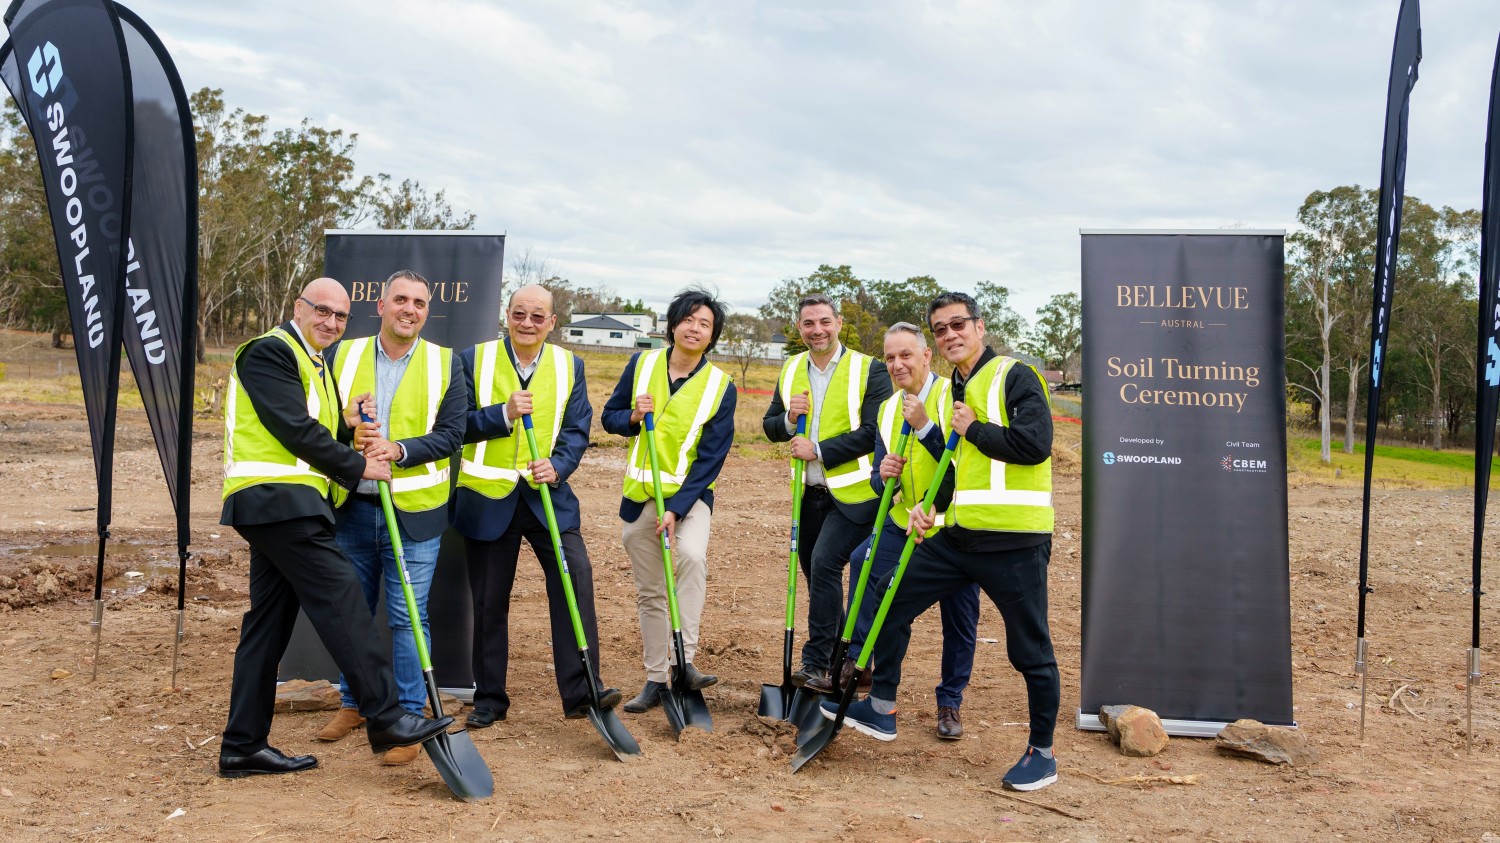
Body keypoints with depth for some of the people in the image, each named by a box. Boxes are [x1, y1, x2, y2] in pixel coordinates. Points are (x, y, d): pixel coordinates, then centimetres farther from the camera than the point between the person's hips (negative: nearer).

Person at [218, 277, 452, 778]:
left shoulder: (314, 364, 24)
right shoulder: (271, 352, -7)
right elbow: (295, 430, -15)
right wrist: (357, 467, -8)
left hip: (284, 505, 10)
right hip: (277, 498, -10)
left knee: (269, 622, 9)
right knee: (340, 597, -13)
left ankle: (243, 747, 14)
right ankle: (385, 717, -12)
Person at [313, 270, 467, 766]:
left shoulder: (445, 364, 2)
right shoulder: (344, 356, 7)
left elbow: (452, 433, -3)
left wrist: (399, 450, -18)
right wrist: (345, 425, -11)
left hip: (414, 513, -3)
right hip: (352, 508, 3)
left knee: (408, 618, -1)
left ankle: (409, 717, 10)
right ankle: (354, 703, 32)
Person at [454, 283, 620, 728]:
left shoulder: (569, 366, 6)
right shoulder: (475, 360, 2)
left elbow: (577, 429, 1)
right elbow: (458, 424, -4)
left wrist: (558, 465, -18)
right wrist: (503, 414, -21)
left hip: (547, 494, 1)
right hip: (487, 497, -1)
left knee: (576, 576, -16)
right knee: (489, 601, 7)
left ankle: (581, 690, -11)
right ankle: (489, 698, 22)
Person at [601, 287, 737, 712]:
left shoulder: (720, 386, -7)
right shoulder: (642, 365, 1)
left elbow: (711, 458, -10)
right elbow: (609, 416, 9)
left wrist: (677, 509, -19)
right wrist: (633, 417, -14)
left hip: (690, 493, -3)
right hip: (640, 494, 3)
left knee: (692, 556, -32)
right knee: (649, 592, 9)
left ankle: (683, 660, -27)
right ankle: (655, 680, 22)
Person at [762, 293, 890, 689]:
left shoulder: (869, 370, -9)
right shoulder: (791, 370, 8)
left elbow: (875, 433, -15)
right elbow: (770, 427, 12)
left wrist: (818, 450, -17)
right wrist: (789, 419, -10)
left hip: (854, 492, -6)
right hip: (811, 493, 7)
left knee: (824, 564, -18)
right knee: (815, 571, 12)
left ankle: (816, 662, -8)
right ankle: (841, 658, 28)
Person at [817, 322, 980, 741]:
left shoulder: (952, 395, -14)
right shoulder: (888, 409, 6)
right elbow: (880, 482, 7)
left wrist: (925, 427, -30)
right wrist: (883, 474, -16)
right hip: (906, 519, 5)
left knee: (959, 617, 3)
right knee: (864, 560, -18)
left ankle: (950, 702, 21)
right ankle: (856, 661, -4)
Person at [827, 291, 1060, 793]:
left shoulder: (1014, 377, -6)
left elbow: (1034, 444, -21)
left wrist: (973, 429, -10)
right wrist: (924, 506, 4)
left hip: (1013, 539, -7)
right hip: (956, 536, 7)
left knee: (1030, 651, 3)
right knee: (891, 599, 7)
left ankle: (1042, 754, 20)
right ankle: (882, 709, 21)